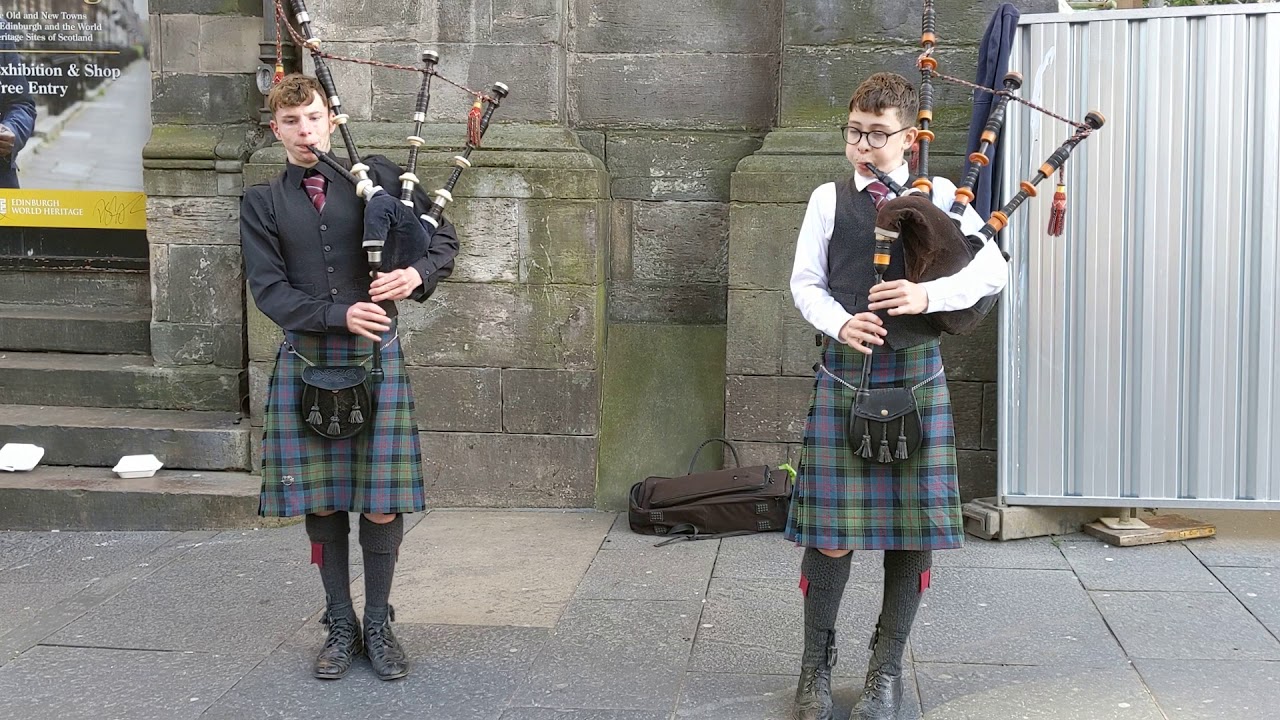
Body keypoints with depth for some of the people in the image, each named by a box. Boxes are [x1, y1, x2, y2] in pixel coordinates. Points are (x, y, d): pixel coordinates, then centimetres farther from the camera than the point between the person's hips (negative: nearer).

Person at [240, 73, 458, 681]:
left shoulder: (375, 175, 6)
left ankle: (378, 626, 16)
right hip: (306, 361, 1)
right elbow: (269, 290, -3)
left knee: (381, 503, 0)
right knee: (321, 502, 6)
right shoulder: (262, 203, 6)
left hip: (375, 357, -1)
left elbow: (443, 236, 9)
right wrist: (340, 315, -16)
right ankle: (340, 626, 20)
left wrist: (417, 275, -12)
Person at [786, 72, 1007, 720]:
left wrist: (928, 295, -17)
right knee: (830, 531, 0)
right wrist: (840, 323, -14)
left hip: (917, 379, 1)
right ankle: (817, 664, 18)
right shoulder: (828, 200, 7)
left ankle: (887, 668, 21)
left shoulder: (938, 196, 6)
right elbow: (805, 282, 6)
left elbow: (992, 270, 0)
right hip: (844, 376, 0)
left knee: (912, 528, 5)